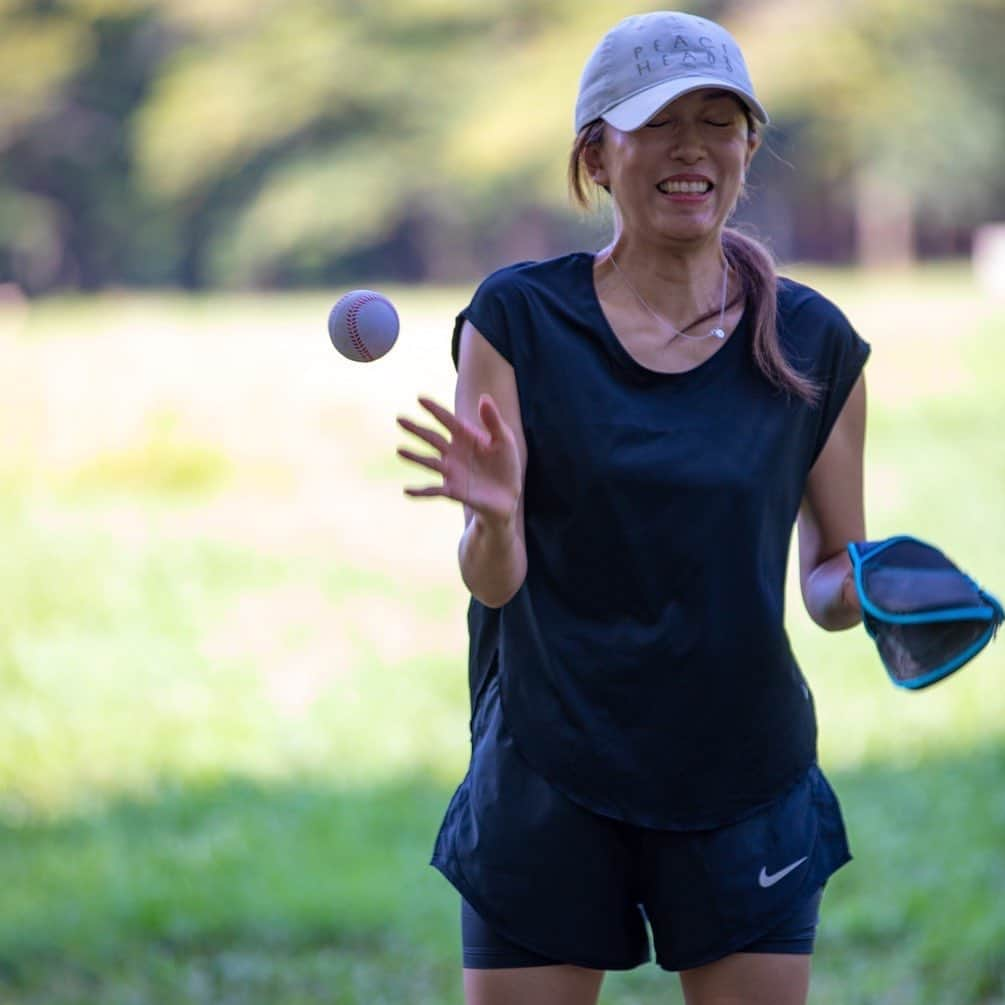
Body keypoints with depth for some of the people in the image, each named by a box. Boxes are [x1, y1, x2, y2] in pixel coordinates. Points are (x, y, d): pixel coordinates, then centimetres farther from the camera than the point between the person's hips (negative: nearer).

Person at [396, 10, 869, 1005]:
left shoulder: (812, 344, 2)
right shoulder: (517, 318, -4)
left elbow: (831, 573, 10)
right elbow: (491, 583, -6)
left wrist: (868, 591, -12)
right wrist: (495, 517, -27)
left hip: (745, 785, 2)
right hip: (548, 790, -1)